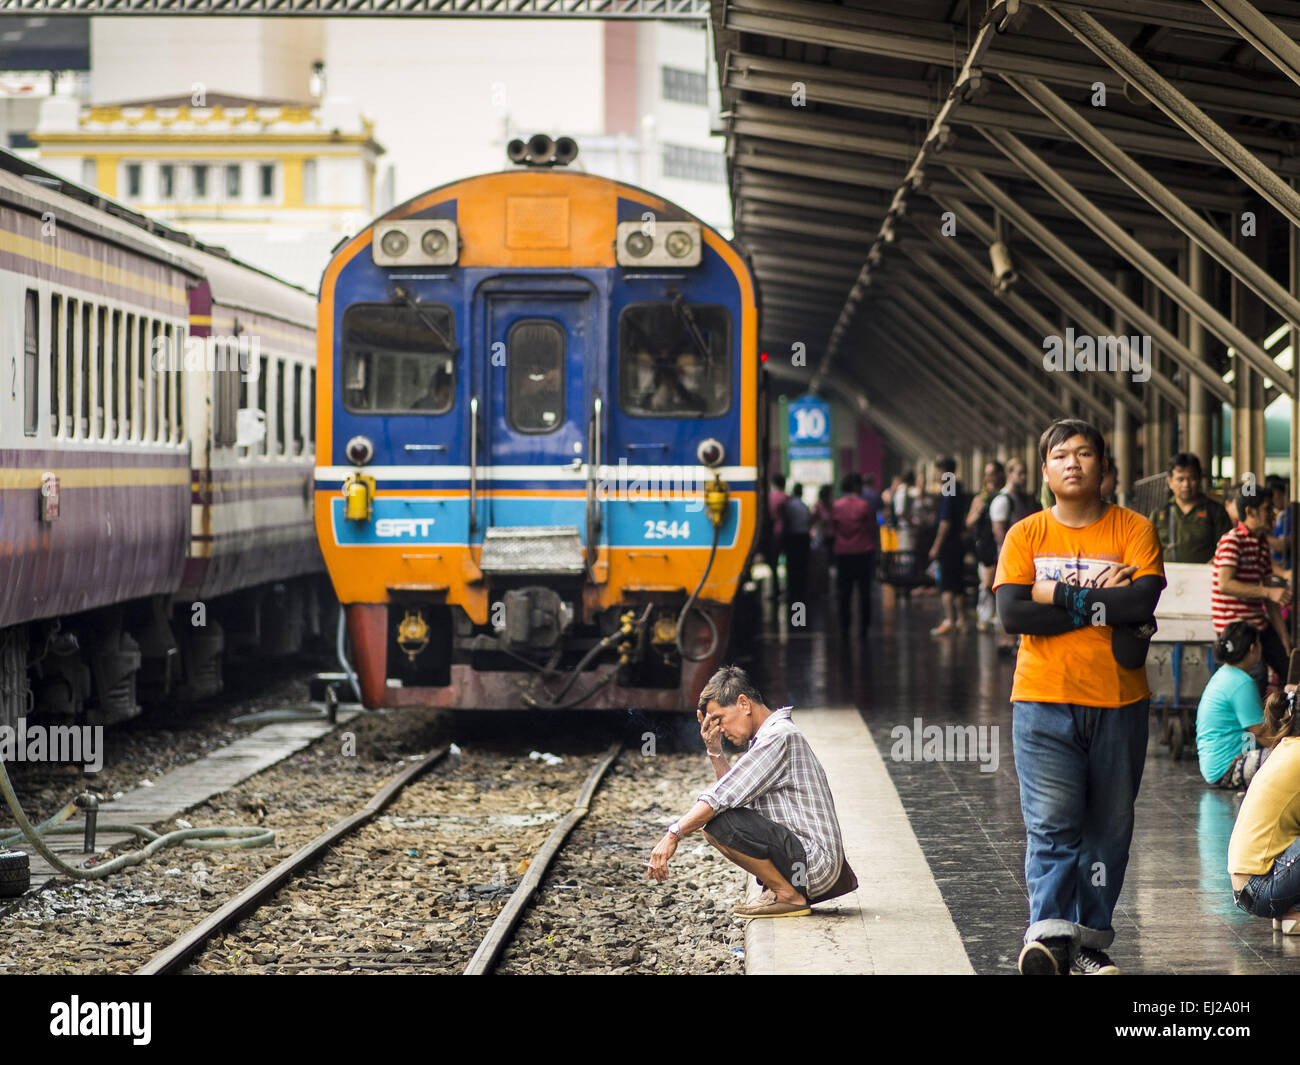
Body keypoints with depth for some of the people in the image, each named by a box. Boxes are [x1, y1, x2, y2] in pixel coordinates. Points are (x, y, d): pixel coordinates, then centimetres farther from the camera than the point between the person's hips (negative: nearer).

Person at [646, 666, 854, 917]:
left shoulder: (778, 736, -14)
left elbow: (726, 795, -19)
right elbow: (736, 795, 24)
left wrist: (673, 835, -16)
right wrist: (714, 750, 13)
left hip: (813, 861, -11)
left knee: (717, 824, -23)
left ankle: (788, 895, -10)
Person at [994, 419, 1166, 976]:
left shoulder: (1134, 530, 3)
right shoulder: (1025, 535, 4)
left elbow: (1144, 600, -13)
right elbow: (1011, 613, -9)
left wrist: (1062, 595, -12)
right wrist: (1103, 608, -10)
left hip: (1119, 704, 1)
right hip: (1044, 701, -1)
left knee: (1109, 825, 6)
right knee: (1051, 822, -10)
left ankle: (1091, 939, 13)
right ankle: (1049, 932, -17)